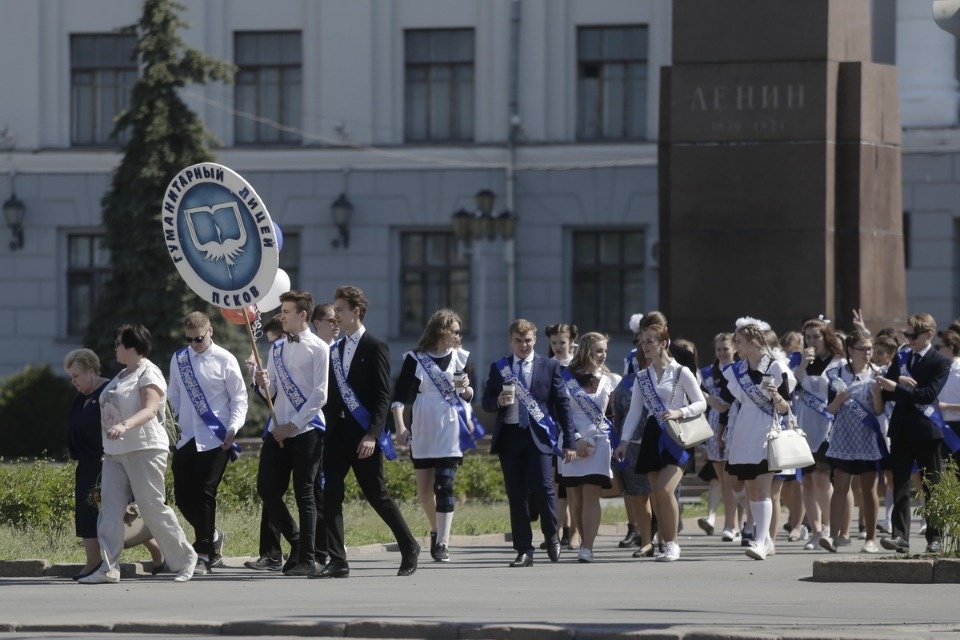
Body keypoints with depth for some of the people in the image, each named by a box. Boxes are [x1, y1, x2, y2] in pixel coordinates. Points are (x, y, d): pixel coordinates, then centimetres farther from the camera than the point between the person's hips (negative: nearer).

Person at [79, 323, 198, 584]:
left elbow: (150, 409, -21)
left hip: (144, 450, -9)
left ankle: (185, 558, 9)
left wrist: (124, 426, -36)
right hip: (115, 452, 9)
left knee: (153, 508, -5)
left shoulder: (148, 373, -8)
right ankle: (109, 568, -7)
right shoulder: (122, 376, 20)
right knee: (110, 509, -3)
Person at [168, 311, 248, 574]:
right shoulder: (179, 360, 10)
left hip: (215, 439, -5)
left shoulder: (224, 360, -4)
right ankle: (212, 537, 29)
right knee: (182, 495, 4)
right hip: (186, 438, 5)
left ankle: (203, 554, 1)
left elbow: (239, 398, -2)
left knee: (204, 495, -7)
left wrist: (233, 428, -13)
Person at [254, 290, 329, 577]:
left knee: (304, 494, -3)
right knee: (267, 489, 0)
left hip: (306, 431, -6)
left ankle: (307, 559, 3)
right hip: (279, 429, 6)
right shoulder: (277, 349, 15)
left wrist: (293, 425, -14)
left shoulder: (318, 348, -5)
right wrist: (263, 384, -6)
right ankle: (298, 543, 19)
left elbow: (319, 395, -11)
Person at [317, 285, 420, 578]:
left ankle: (409, 547, 20)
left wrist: (372, 435, -19)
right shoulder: (335, 350, 15)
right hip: (337, 433, 6)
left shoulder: (375, 348, -6)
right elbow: (332, 394, 16)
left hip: (364, 435, -6)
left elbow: (383, 397, -11)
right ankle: (337, 561, -4)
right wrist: (329, 429, 6)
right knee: (330, 495, -5)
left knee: (376, 495, 2)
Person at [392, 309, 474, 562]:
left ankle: (442, 542, -12)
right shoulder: (415, 359, -1)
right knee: (424, 489, 7)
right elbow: (399, 396, -5)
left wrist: (465, 388, -7)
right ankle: (436, 531, 30)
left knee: (444, 485, -11)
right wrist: (400, 426, -17)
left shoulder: (459, 358, 6)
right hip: (422, 432, 0)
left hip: (450, 431, 0)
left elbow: (469, 396, 16)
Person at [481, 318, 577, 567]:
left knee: (543, 488, -13)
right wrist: (499, 401, -11)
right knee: (516, 495, 2)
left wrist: (569, 441, 1)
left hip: (539, 435, -2)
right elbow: (486, 402, 13)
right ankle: (524, 551, 7)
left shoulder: (549, 367, 7)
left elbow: (562, 404, 6)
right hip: (509, 436, 2)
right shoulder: (498, 368, 12)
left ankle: (552, 538, 11)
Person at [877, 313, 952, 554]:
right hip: (901, 429, 4)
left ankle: (934, 538, 11)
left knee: (932, 487, 4)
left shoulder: (940, 363, -4)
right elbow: (886, 392, 8)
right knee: (900, 484, -3)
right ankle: (900, 536, -6)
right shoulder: (901, 358, 12)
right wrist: (900, 382, -13)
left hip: (925, 430, -4)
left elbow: (929, 394, -17)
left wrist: (897, 388, -21)